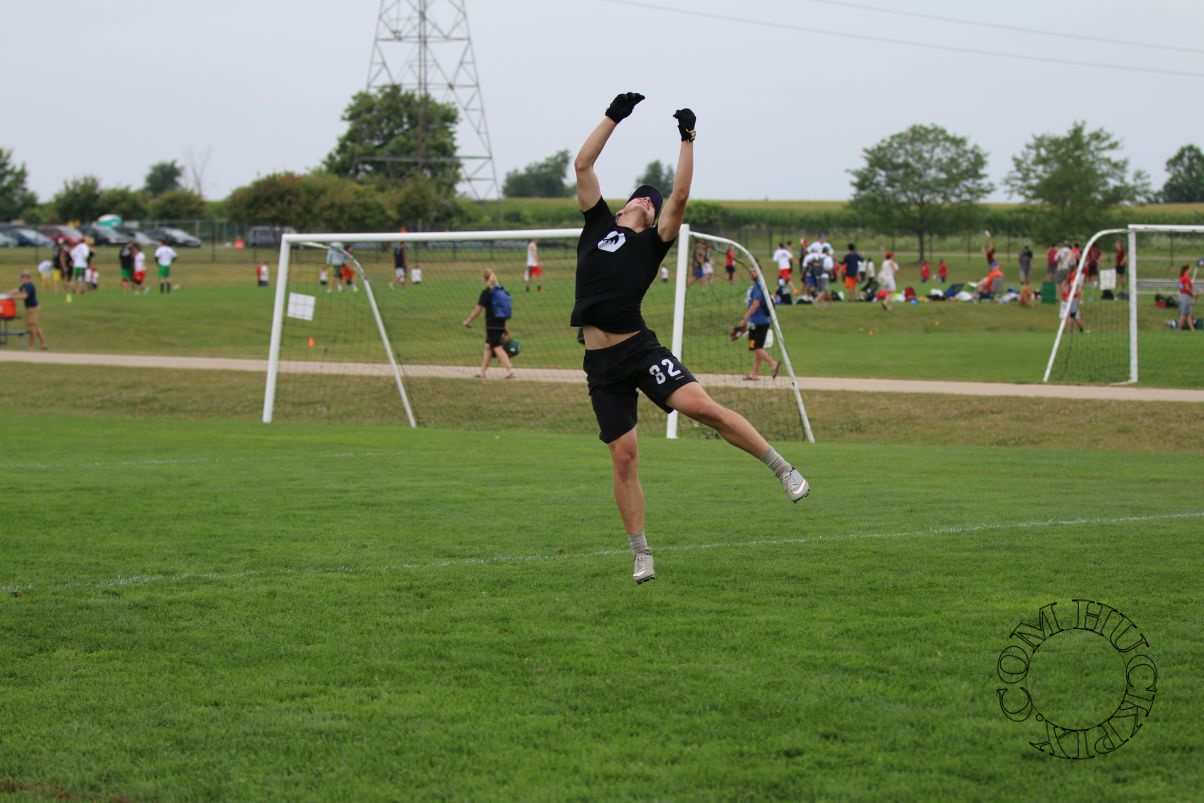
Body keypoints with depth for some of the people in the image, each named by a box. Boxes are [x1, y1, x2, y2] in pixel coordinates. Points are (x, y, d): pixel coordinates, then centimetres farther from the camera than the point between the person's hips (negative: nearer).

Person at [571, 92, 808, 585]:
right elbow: (582, 165, 15)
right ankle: (641, 556, 8)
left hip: (640, 349, -2)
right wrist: (614, 117, 13)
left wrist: (686, 141, -1)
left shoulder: (653, 243, 9)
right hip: (600, 363, 2)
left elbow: (679, 197, -2)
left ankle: (782, 469, -12)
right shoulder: (598, 225, 16)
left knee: (699, 405, -23)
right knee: (624, 457, 0)